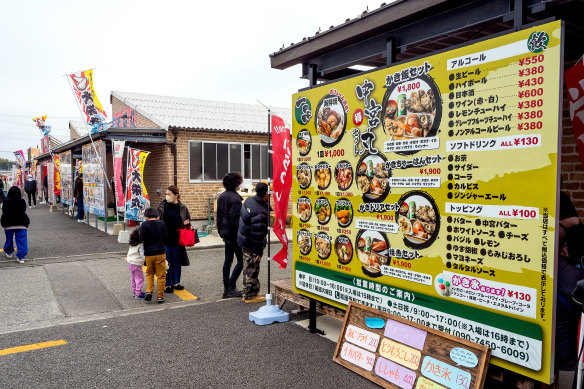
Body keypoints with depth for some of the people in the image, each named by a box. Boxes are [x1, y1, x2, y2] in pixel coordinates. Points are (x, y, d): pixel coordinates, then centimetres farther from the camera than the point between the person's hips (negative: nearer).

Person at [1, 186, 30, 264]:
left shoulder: (6, 201, -5)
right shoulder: (22, 201, -5)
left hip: (8, 223, 1)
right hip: (21, 223, -1)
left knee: (9, 239, 19)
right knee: (21, 240, -1)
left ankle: (8, 252, 38)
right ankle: (21, 257, -7)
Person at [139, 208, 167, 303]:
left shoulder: (144, 225, -7)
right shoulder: (161, 223, -3)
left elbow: (141, 238, -11)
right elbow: (165, 235, 6)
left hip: (148, 254, 1)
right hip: (160, 253, 0)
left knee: (149, 273, 21)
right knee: (161, 275, 7)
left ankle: (149, 291, 5)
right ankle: (160, 296, 9)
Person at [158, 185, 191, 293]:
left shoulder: (182, 208, 3)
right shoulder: (162, 206, 0)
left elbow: (188, 221, 14)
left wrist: (186, 223, -9)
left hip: (177, 240, 2)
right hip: (165, 239, -2)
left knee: (176, 262, 11)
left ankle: (175, 282, 25)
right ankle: (166, 284, 11)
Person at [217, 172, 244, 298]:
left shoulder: (221, 197, 11)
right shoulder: (235, 198, -17)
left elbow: (218, 216, 16)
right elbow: (236, 219, -21)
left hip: (226, 234, 9)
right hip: (235, 235, -9)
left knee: (228, 260, 13)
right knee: (241, 261, 0)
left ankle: (226, 288, 17)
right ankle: (231, 287, -1)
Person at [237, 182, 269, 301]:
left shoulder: (249, 201, 0)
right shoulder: (260, 212, -28)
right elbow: (257, 233, -26)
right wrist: (258, 250, -19)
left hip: (243, 239, 10)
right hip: (251, 244, -10)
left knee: (247, 268, 20)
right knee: (252, 269, 3)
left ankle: (247, 292, 33)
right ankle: (250, 295, 14)